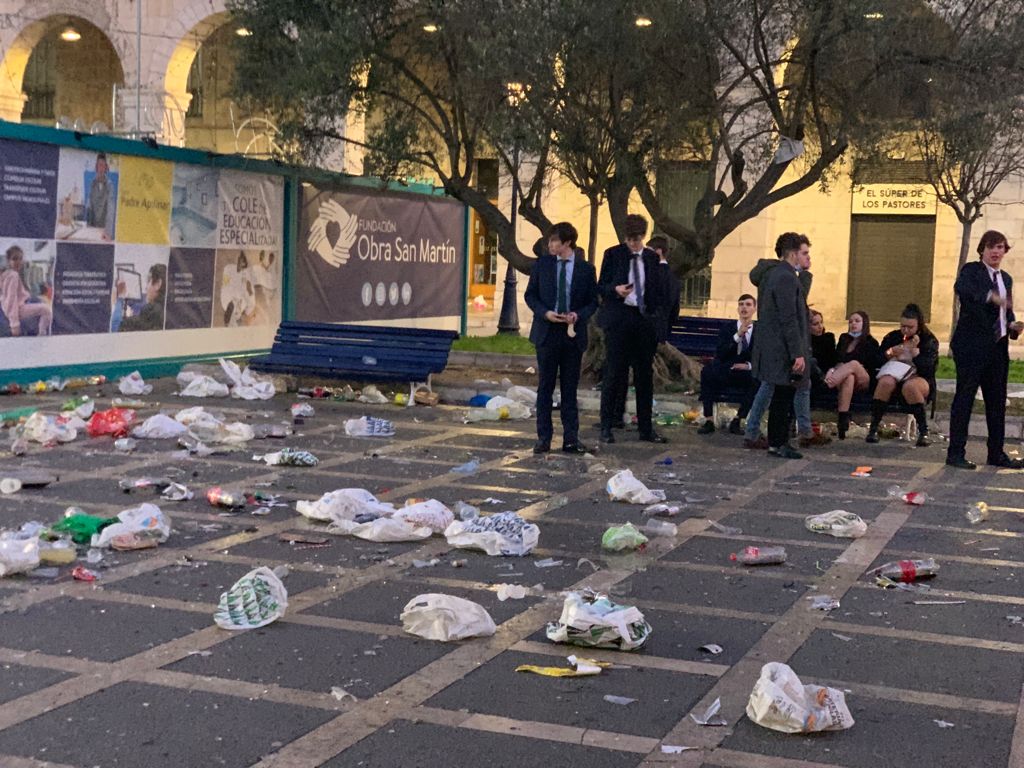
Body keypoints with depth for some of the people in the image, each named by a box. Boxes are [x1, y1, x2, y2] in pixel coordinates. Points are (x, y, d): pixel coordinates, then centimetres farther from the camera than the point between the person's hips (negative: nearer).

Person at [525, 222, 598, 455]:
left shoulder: (586, 269, 1)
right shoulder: (542, 264, 4)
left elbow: (593, 302, 5)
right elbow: (530, 295, 6)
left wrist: (578, 315, -15)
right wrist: (545, 313, -11)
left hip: (573, 333, 0)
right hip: (547, 331, 1)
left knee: (570, 389, 5)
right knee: (545, 387, 4)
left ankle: (571, 439, 9)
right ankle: (543, 437, 9)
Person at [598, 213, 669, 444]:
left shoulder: (652, 258, 11)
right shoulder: (613, 254, 3)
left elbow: (660, 292, 14)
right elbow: (601, 287, 3)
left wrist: (658, 319, 2)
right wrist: (615, 290, -19)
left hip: (645, 319, 4)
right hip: (618, 319, -3)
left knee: (645, 375, 7)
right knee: (615, 373, -4)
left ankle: (646, 429, 15)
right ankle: (606, 427, 4)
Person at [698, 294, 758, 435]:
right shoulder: (727, 330, 8)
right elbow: (720, 355, -9)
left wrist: (749, 365, -16)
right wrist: (738, 335, -19)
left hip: (748, 375, -1)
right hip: (725, 374, 1)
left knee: (757, 380, -35)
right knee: (707, 371, -30)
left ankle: (737, 421, -25)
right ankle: (708, 421, -27)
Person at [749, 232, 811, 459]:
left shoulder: (772, 274, 13)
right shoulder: (786, 278, -17)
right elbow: (789, 319, -21)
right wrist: (798, 354, -21)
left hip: (771, 345, 10)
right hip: (784, 352, -10)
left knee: (782, 397, 13)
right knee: (783, 398, -4)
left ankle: (778, 442, 19)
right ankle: (777, 444, 2)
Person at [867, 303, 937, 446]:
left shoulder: (929, 341, 4)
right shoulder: (892, 337, 14)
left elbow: (927, 368, -10)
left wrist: (914, 350, -16)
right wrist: (890, 353, -11)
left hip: (919, 378, -2)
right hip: (894, 376, 2)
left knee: (910, 386, -38)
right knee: (886, 382, -34)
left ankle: (923, 432, -31)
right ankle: (873, 428, -31)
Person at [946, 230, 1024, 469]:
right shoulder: (971, 270, -3)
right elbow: (961, 288, -27)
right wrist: (991, 296, -41)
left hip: (998, 348, 7)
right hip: (972, 346, -7)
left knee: (997, 401, 10)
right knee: (964, 398, -5)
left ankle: (996, 454, 18)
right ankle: (955, 453, -1)